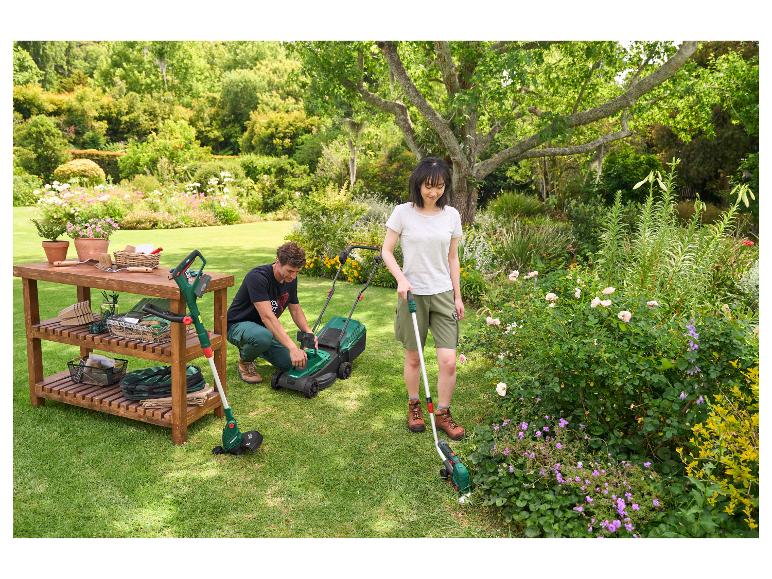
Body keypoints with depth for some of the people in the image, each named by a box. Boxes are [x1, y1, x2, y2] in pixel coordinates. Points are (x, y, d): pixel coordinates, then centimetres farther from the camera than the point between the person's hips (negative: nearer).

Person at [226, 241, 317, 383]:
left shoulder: (291, 279, -6)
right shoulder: (258, 277, -30)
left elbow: (295, 309, 6)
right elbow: (267, 317, -38)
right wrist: (293, 347, -45)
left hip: (265, 328, 7)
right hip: (238, 325, -7)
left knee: (290, 363, -12)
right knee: (263, 336, -41)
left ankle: (256, 348, 16)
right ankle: (245, 361, -5)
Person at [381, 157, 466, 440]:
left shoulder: (451, 215, 2)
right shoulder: (403, 212, -6)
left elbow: (452, 259, 9)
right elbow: (386, 251, -2)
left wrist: (457, 296, 8)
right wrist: (401, 278, -18)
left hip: (443, 294, 2)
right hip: (412, 294, -2)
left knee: (448, 360, -4)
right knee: (413, 357, 11)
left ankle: (443, 412, 16)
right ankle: (414, 406, 33)